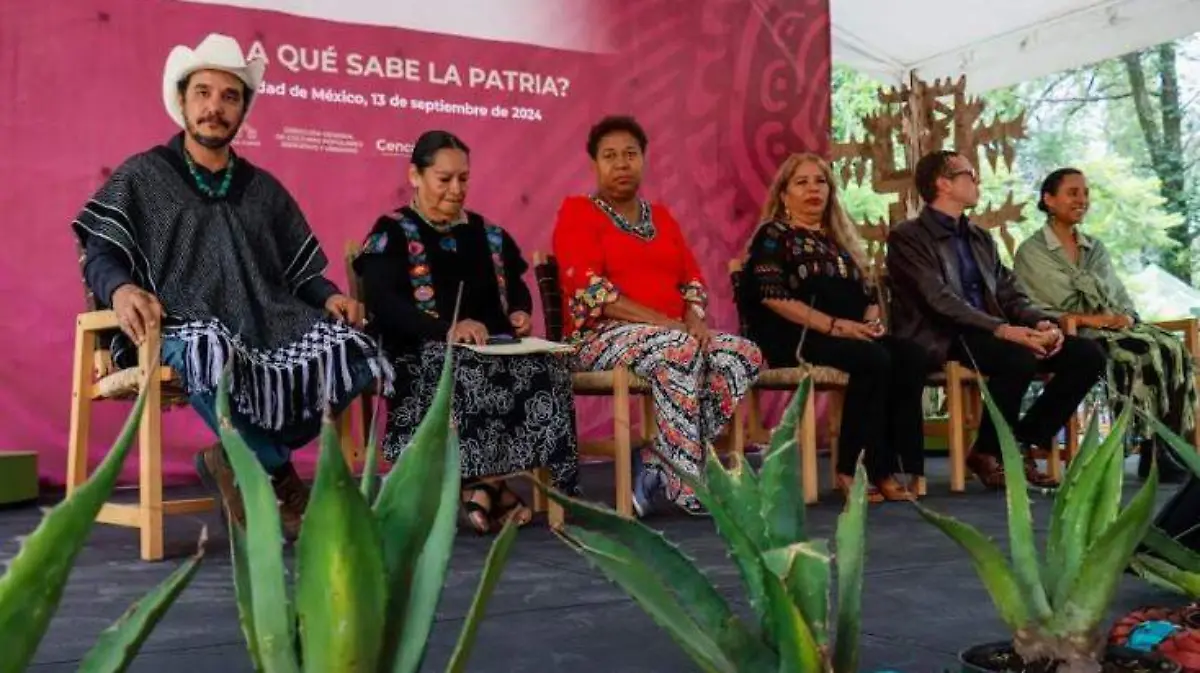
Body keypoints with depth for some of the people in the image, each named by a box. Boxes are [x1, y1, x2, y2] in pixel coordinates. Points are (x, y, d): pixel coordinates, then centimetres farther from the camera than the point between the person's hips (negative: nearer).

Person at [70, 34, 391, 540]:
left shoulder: (264, 188, 22)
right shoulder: (143, 176, 12)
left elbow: (300, 271, 19)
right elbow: (100, 255, 2)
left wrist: (330, 296, -4)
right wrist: (121, 289, -22)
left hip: (267, 325, 4)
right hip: (184, 326, -4)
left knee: (354, 352, -24)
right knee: (211, 355, -41)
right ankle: (280, 478, -15)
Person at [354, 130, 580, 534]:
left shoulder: (486, 233, 22)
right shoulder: (392, 233, 5)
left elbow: (517, 287, 26)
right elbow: (381, 303, -10)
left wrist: (520, 313, -1)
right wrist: (448, 329, -25)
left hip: (494, 351, 5)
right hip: (423, 356, -4)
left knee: (547, 367, -27)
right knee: (470, 374, -38)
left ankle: (482, 484, -30)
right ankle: (492, 484, -31)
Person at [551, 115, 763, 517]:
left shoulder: (661, 216, 21)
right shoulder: (577, 212, 2)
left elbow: (693, 280, 15)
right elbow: (589, 291, -12)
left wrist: (695, 320, -9)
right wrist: (662, 322, -20)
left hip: (676, 334, 7)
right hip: (602, 337, -6)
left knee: (745, 355, -19)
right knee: (679, 350, -37)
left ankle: (658, 465, -21)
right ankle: (687, 483, -31)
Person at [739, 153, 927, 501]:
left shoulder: (840, 238, 25)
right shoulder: (774, 235, 4)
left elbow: (869, 290, 23)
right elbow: (773, 297, -11)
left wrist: (872, 321, -2)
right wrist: (834, 325, -18)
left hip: (852, 335, 7)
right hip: (798, 339, -6)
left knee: (912, 356, -21)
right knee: (875, 360, -31)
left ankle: (889, 465, -23)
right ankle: (855, 469, -22)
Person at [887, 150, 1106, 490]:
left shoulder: (981, 238, 22)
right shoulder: (908, 237, -3)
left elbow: (1010, 293, 15)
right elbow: (940, 301, -17)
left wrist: (1041, 322, -7)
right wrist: (1002, 329, -27)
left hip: (993, 334, 8)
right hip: (943, 340, -8)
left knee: (1087, 354, -8)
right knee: (1020, 358, -34)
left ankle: (1022, 444, 0)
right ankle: (987, 452, -12)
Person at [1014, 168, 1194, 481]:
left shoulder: (1096, 248, 23)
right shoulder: (1031, 252, 3)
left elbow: (1122, 296, 19)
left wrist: (1127, 316, -6)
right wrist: (1085, 318, -17)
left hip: (1116, 326, 6)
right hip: (1072, 337, -6)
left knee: (1173, 349, -24)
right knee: (1144, 353, -31)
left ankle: (1171, 443, -25)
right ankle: (1151, 450, -27)